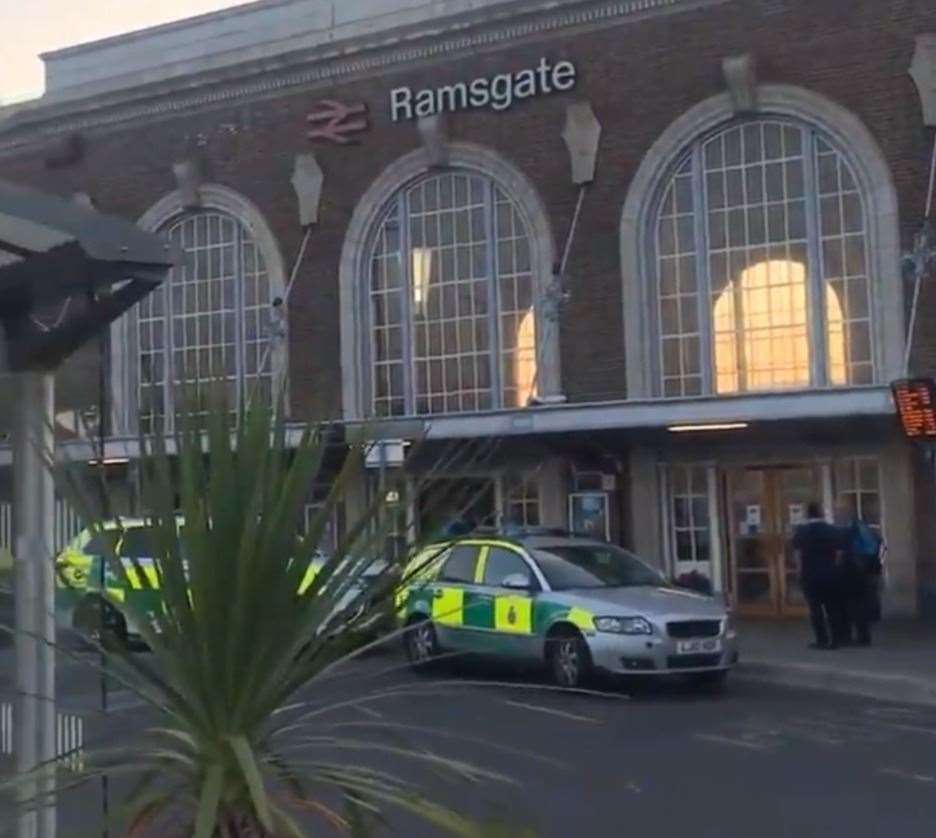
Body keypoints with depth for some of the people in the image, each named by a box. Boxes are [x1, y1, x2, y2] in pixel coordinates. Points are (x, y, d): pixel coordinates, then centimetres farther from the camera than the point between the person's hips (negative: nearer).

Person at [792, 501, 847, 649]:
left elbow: (797, 554, -2)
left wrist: (802, 571, 7)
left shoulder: (800, 532, -2)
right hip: (830, 575, 1)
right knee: (833, 609, 8)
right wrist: (834, 569, 6)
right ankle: (836, 640, 8)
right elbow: (839, 554, -3)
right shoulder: (834, 530, -1)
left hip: (809, 575, -1)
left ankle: (822, 640, 2)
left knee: (815, 609, 3)